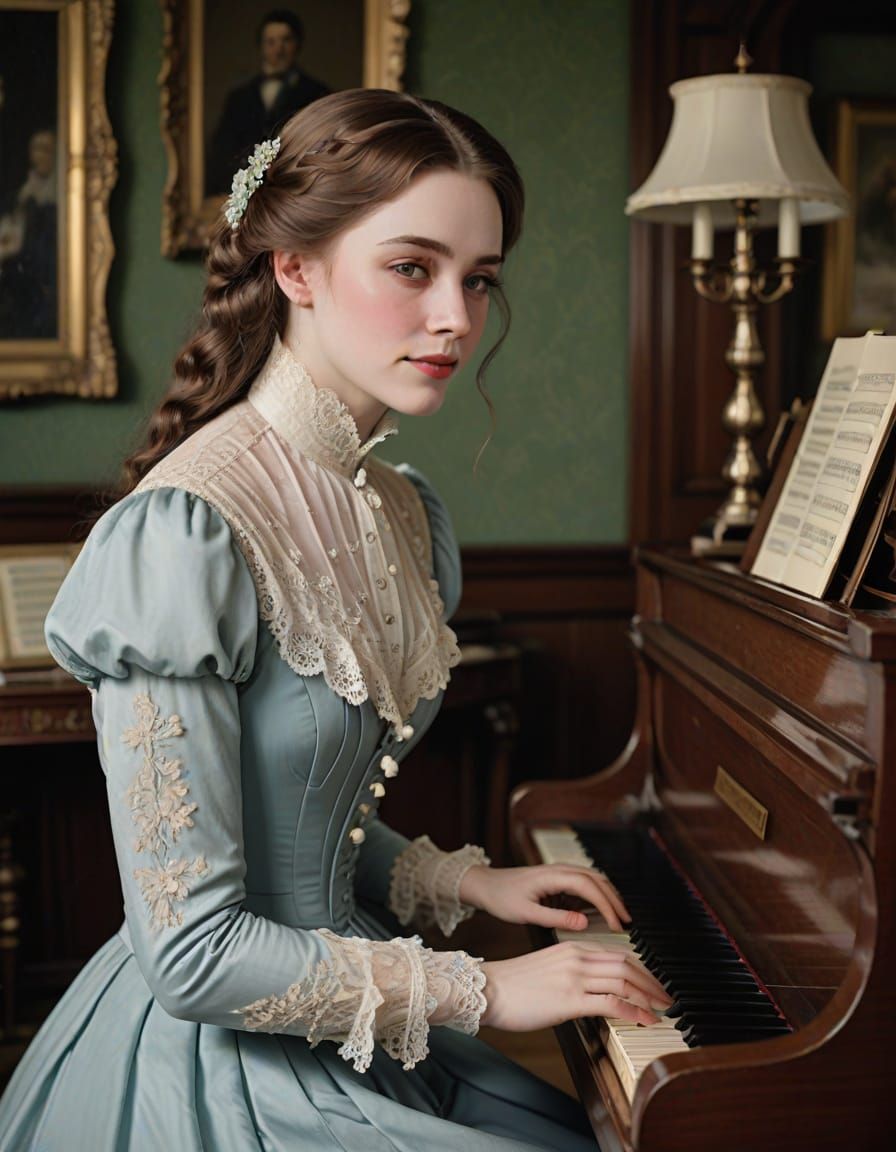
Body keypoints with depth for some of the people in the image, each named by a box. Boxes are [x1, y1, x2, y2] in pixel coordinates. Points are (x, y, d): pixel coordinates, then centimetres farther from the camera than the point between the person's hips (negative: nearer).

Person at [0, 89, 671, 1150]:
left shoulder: (406, 515, 3)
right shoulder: (185, 535, -24)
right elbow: (191, 954, -23)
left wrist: (462, 882, 0)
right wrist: (483, 990, -17)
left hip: (346, 1017, 7)